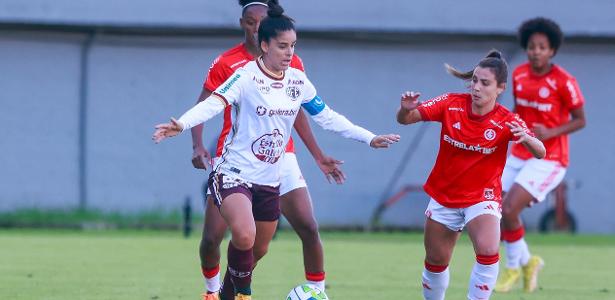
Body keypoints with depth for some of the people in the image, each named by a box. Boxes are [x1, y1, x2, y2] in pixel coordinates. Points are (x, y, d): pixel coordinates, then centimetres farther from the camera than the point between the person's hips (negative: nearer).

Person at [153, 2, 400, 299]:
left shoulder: (297, 81, 3)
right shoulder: (246, 77, -16)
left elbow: (327, 117, 14)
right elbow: (212, 104, -30)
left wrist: (369, 138, 14)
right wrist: (181, 125, -49)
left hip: (269, 180, 7)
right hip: (234, 173, -7)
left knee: (258, 250, 15)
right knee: (244, 238, -30)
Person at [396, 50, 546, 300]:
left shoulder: (507, 122, -17)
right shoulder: (451, 104, -11)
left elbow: (540, 153, -26)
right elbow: (405, 119, -12)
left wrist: (526, 139, -48)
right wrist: (406, 109, -36)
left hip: (482, 198, -3)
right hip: (443, 195, 3)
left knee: (488, 253, -28)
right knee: (435, 263, 14)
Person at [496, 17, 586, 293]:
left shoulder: (563, 81, -15)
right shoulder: (519, 75, 2)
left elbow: (580, 120, -8)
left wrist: (550, 133, -22)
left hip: (548, 159, -6)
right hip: (519, 156, 7)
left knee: (509, 210, -17)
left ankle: (514, 266, 7)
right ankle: (527, 262, 26)